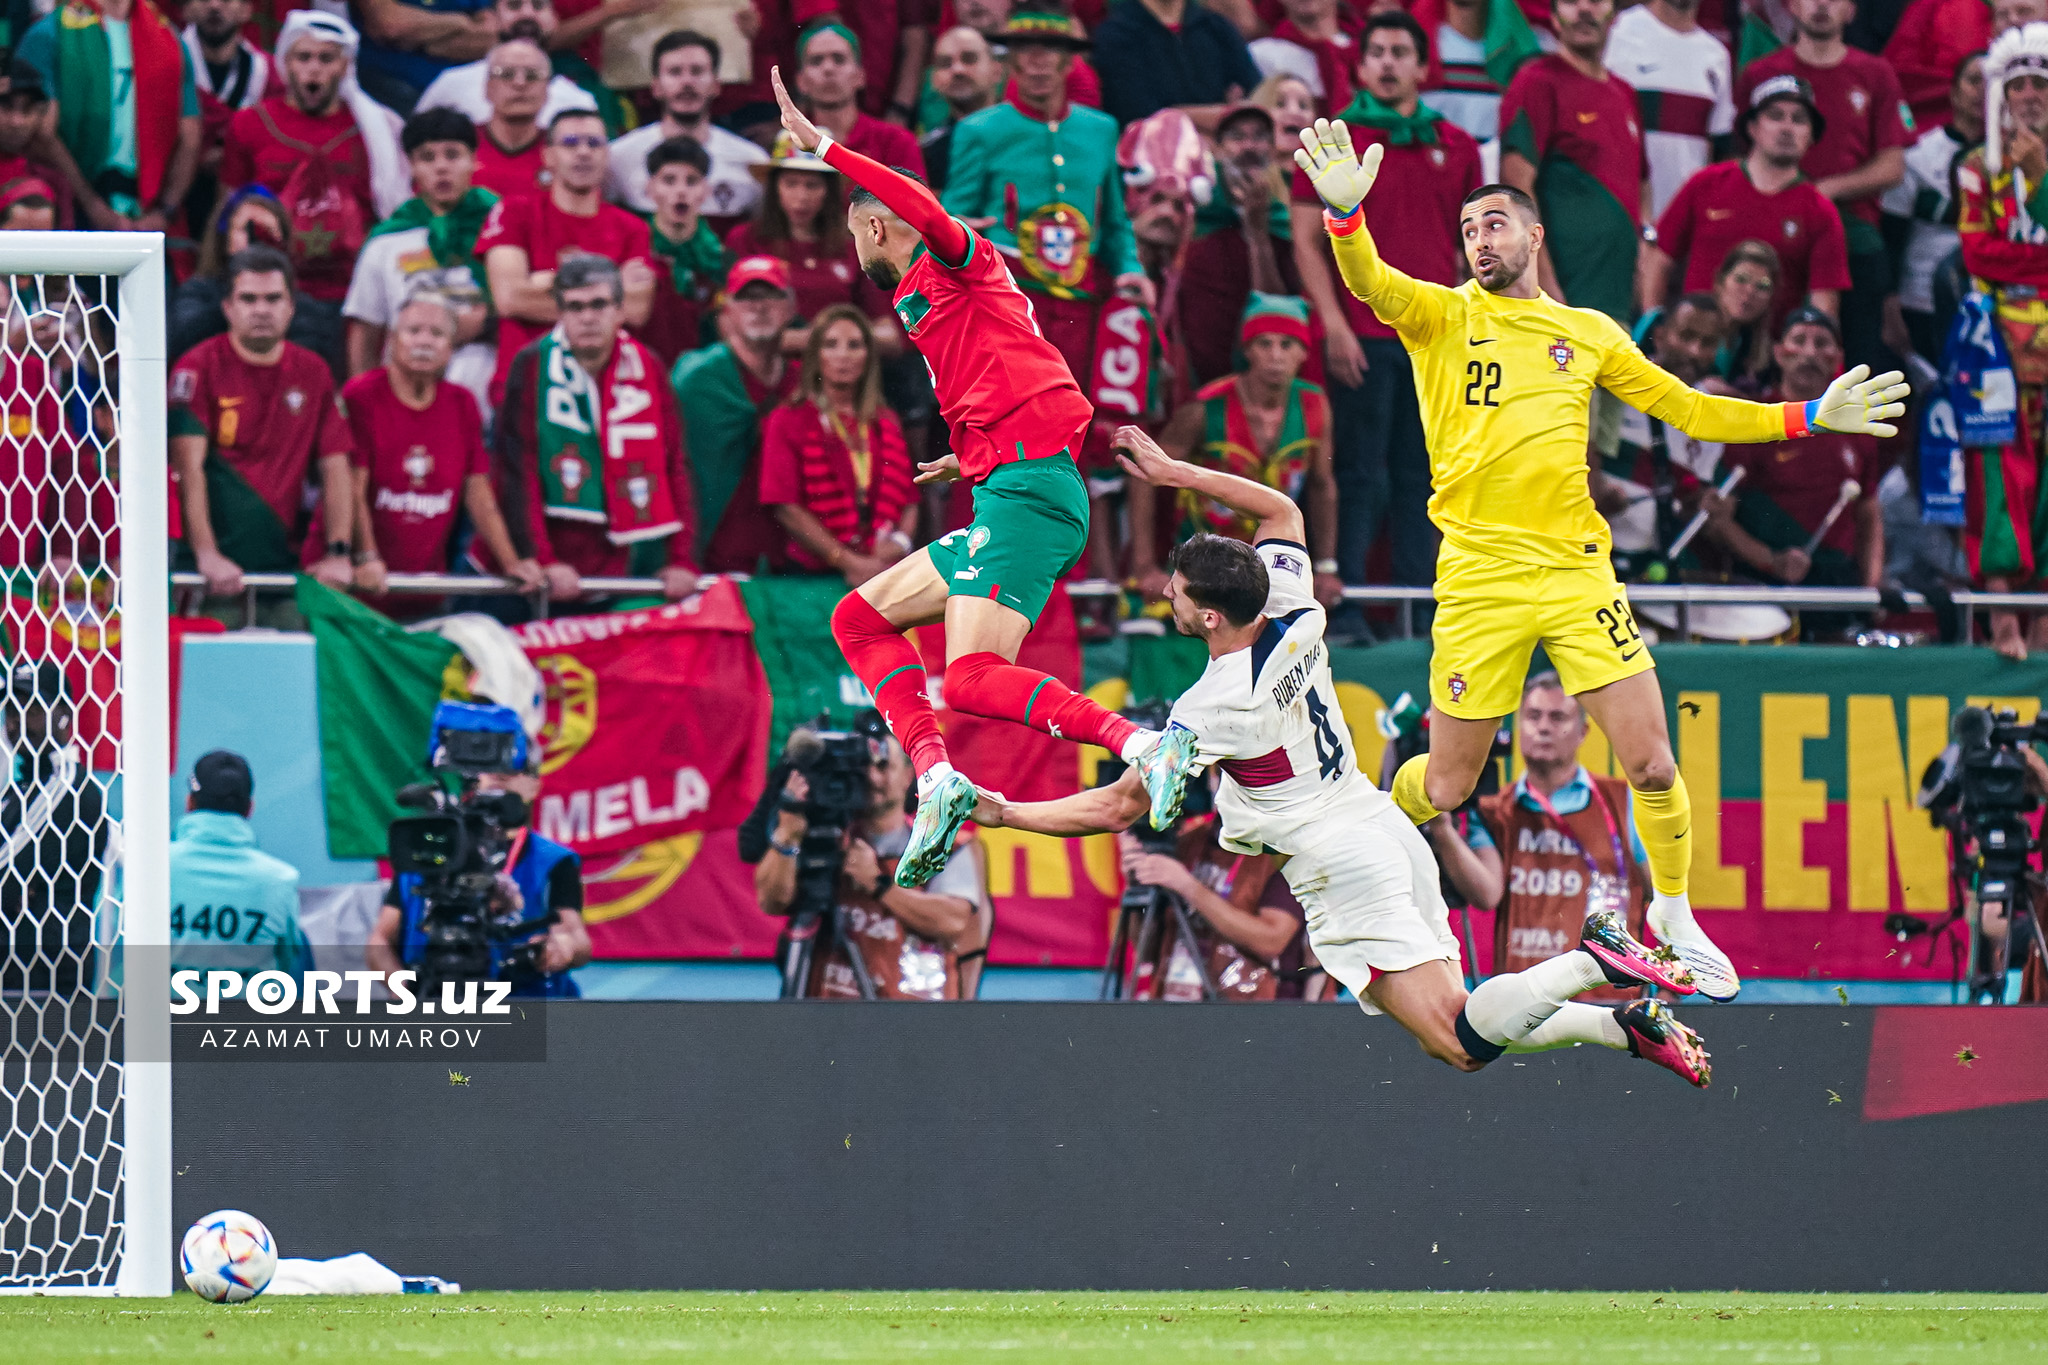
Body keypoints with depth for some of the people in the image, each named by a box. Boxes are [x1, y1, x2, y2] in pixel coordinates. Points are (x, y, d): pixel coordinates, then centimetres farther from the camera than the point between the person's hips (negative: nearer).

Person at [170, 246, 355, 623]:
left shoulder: (313, 373, 11)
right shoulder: (198, 369, -3)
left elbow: (335, 468, 11)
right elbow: (189, 467, -12)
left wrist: (338, 553, -1)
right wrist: (207, 555, -22)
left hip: (283, 561, 4)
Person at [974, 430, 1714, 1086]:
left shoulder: (1212, 710, -16)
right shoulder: (1290, 615, 2)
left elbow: (1115, 808, -8)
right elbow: (1280, 509, 22)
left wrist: (1004, 814, 1)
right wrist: (1176, 473, 19)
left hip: (1341, 866, -8)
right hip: (1388, 829, 8)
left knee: (1461, 1044, -11)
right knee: (1456, 1030, 9)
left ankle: (1593, 962, -24)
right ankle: (1627, 1025, -3)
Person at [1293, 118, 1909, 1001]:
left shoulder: (1588, 333, 13)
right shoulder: (1442, 316, 4)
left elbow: (1687, 409, 20)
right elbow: (1370, 285, -16)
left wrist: (1808, 419, 12)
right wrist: (1345, 215, -37)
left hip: (1576, 569, 2)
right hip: (1479, 579, -2)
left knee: (1651, 765, -5)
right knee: (1447, 785, 2)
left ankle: (1672, 914, 19)